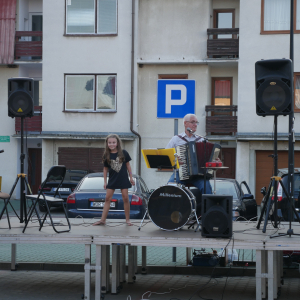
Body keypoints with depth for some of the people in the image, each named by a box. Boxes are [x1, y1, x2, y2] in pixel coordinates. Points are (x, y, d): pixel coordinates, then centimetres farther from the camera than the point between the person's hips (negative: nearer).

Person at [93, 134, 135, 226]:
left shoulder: (123, 153, -3)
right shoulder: (106, 155, -1)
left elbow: (128, 165, 5)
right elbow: (105, 168, 5)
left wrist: (131, 177, 4)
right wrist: (105, 182, 4)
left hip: (123, 180, -1)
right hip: (112, 180, 1)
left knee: (125, 199, 1)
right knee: (107, 198, 0)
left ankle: (128, 219, 11)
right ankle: (103, 220, 2)